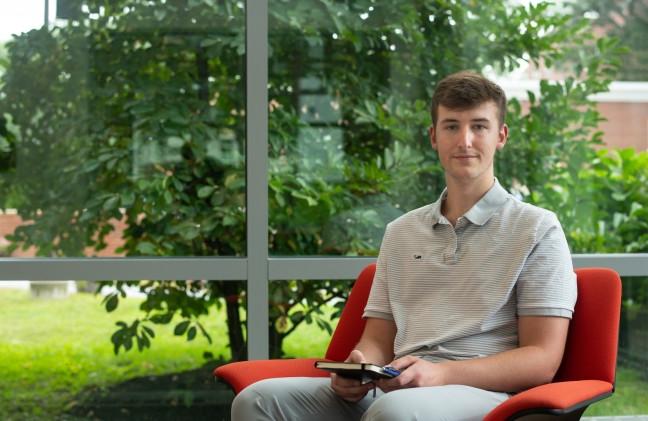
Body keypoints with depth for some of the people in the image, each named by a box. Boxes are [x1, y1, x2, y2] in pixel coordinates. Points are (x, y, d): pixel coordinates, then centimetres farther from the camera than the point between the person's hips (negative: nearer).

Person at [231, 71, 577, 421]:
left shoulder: (537, 230, 6)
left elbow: (542, 359, -2)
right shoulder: (401, 233, 23)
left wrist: (441, 373, -17)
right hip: (394, 390, 6)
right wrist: (360, 369, -6)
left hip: (481, 392, -5)